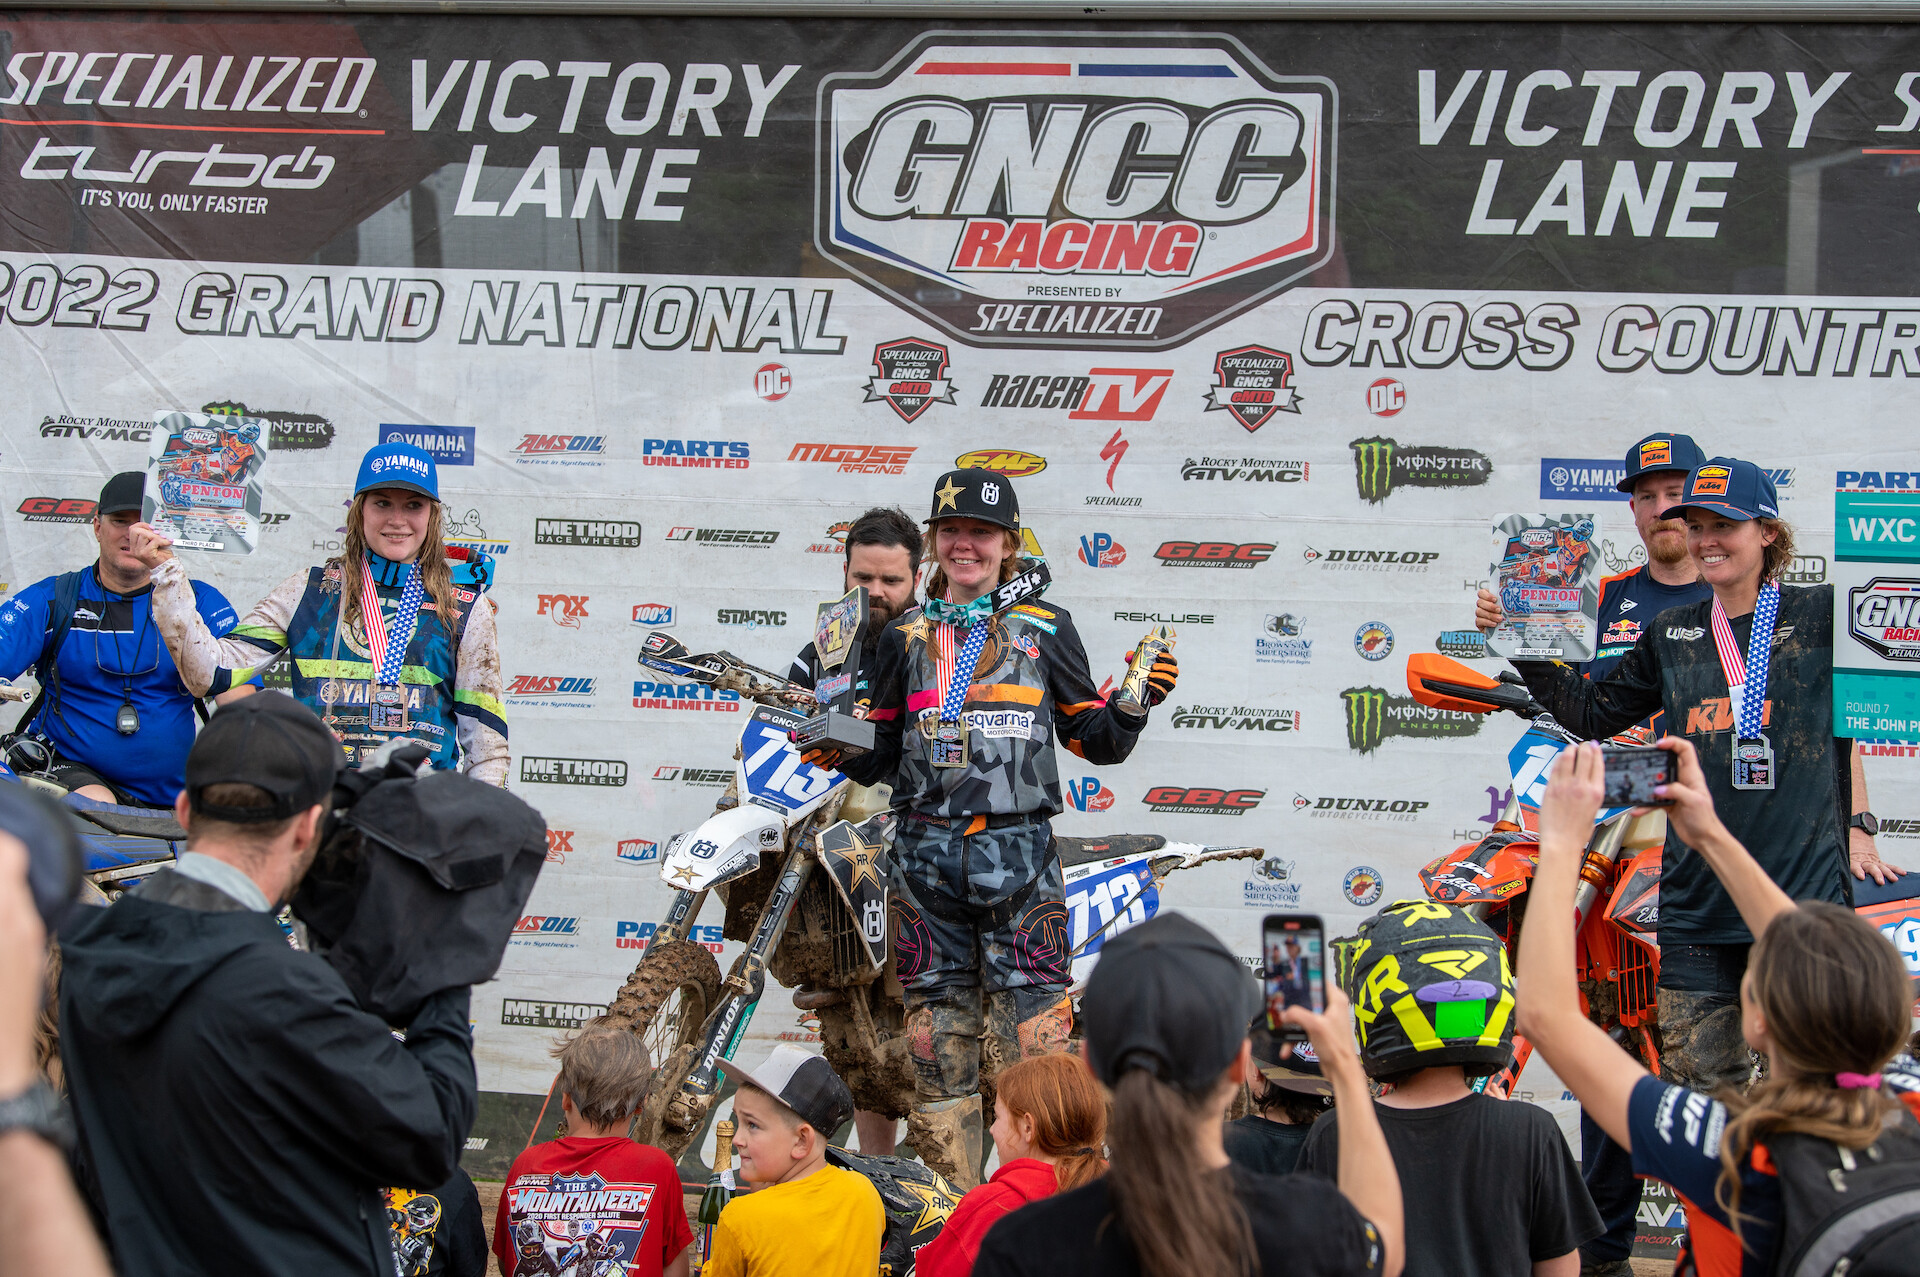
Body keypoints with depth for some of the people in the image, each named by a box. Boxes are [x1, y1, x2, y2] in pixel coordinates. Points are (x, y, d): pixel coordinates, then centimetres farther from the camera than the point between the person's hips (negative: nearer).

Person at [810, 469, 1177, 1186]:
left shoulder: (1046, 629, 9)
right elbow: (884, 750, 17)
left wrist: (1134, 703, -9)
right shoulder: (905, 638, 15)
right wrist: (838, 753, -3)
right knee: (937, 1043, 3)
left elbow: (1093, 741, 10)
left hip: (1018, 850, -2)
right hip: (926, 851, 2)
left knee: (1034, 1037, -9)